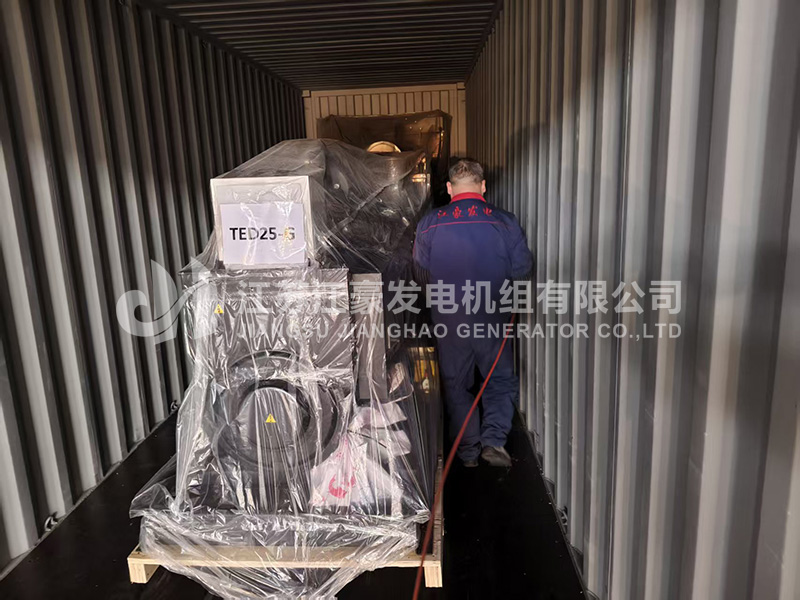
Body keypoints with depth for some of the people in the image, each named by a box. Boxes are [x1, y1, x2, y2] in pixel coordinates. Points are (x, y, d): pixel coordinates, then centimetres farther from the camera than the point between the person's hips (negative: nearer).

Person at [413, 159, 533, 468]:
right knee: (501, 381, 17)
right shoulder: (504, 222, -8)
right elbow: (522, 268, -3)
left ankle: (468, 451, 22)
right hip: (492, 319, -1)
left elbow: (421, 271, 2)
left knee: (456, 384, 16)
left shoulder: (429, 224, -6)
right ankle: (493, 439, 2)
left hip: (448, 319, 1)